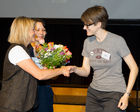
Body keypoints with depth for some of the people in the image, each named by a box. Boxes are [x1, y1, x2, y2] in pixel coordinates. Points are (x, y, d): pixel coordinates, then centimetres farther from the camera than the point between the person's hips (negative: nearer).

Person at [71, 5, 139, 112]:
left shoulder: (117, 40, -12)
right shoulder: (88, 42, 5)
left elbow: (134, 68, -8)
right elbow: (86, 71, 7)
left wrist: (126, 95, -13)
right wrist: (74, 69, -16)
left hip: (114, 93, -5)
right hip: (93, 92, 5)